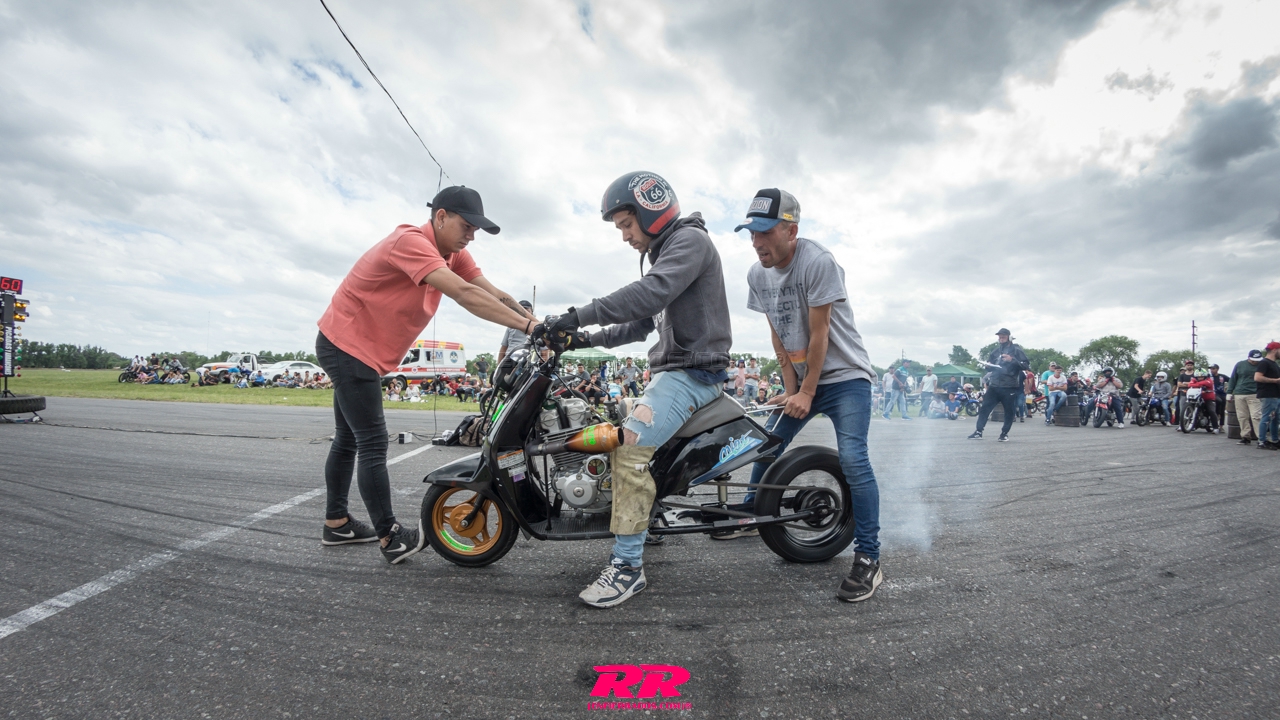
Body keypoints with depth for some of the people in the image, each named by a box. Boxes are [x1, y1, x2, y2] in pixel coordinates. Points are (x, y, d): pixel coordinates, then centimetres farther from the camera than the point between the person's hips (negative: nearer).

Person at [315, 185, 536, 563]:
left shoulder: (452, 253, 2)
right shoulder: (410, 241, -26)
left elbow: (494, 294, -9)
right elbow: (464, 295, -39)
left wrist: (538, 326, -20)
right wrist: (527, 326, -42)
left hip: (355, 350, 10)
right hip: (348, 345, -10)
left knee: (348, 440, 16)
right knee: (373, 444, -8)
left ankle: (336, 523, 29)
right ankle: (392, 538, 0)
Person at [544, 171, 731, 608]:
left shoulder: (689, 240, -9)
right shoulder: (662, 253, 22)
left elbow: (651, 293, -27)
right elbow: (642, 323, 23)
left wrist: (580, 315, -28)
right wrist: (591, 338, 12)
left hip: (694, 370, -11)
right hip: (669, 370, 11)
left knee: (630, 444, -26)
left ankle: (628, 565, -19)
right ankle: (639, 519, 30)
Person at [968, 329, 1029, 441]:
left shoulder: (1016, 350, 0)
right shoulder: (995, 351, 15)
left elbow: (1025, 365, -8)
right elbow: (989, 366, 28)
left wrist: (1012, 360, -21)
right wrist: (987, 366, 5)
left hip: (1010, 387, -4)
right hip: (994, 386, 4)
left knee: (1009, 411, 3)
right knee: (984, 408, -1)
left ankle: (1004, 434, 16)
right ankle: (978, 432, 2)